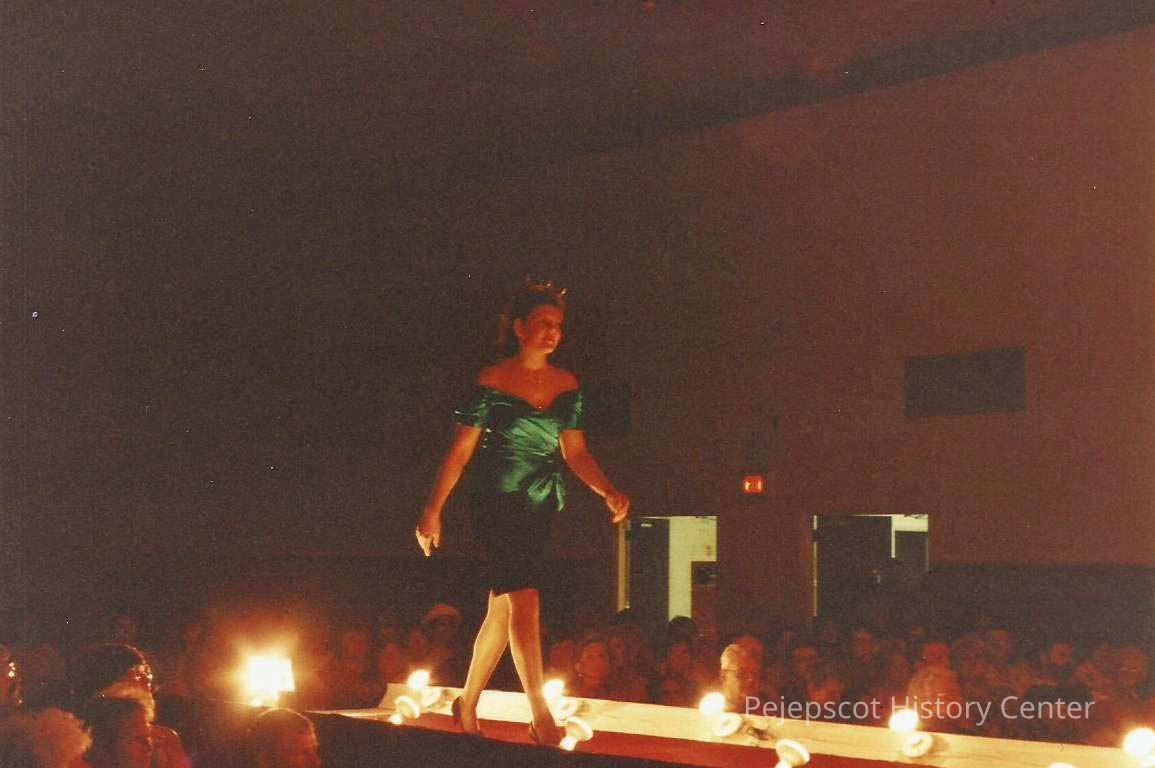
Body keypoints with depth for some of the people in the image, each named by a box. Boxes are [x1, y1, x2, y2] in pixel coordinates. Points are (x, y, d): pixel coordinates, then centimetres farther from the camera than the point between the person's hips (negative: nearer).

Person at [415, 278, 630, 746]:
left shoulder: (566, 385, 6)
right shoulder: (492, 383, -8)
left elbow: (575, 451, 8)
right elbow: (460, 450, -6)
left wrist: (608, 492, -7)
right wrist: (433, 509, -7)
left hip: (540, 506, 5)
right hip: (497, 501, -5)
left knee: (502, 609, 11)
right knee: (524, 599, -14)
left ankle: (468, 704, 26)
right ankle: (541, 717, -12)